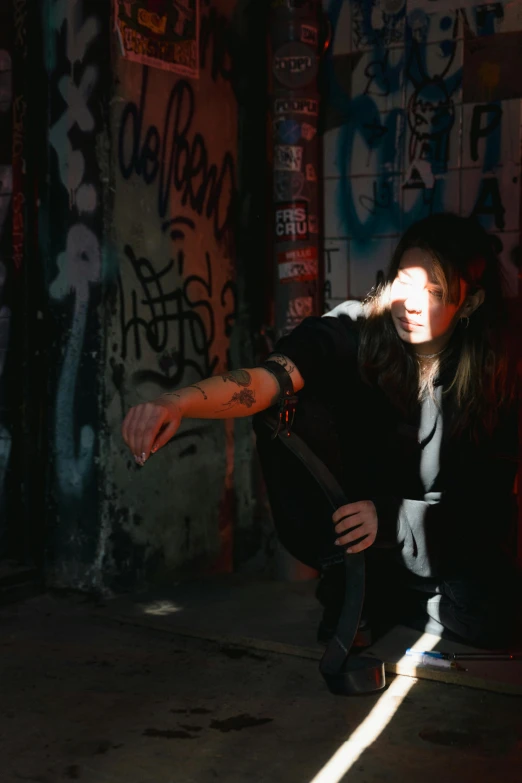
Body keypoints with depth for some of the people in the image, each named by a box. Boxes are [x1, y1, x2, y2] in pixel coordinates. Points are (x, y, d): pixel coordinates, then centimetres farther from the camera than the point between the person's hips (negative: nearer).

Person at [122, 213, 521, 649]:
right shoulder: (353, 333, -19)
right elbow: (270, 378, -37)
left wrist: (389, 517, -26)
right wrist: (179, 404, -57)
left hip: (442, 539, 2)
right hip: (342, 525, -1)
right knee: (303, 410, -26)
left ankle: (378, 595, 4)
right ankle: (344, 581, -8)